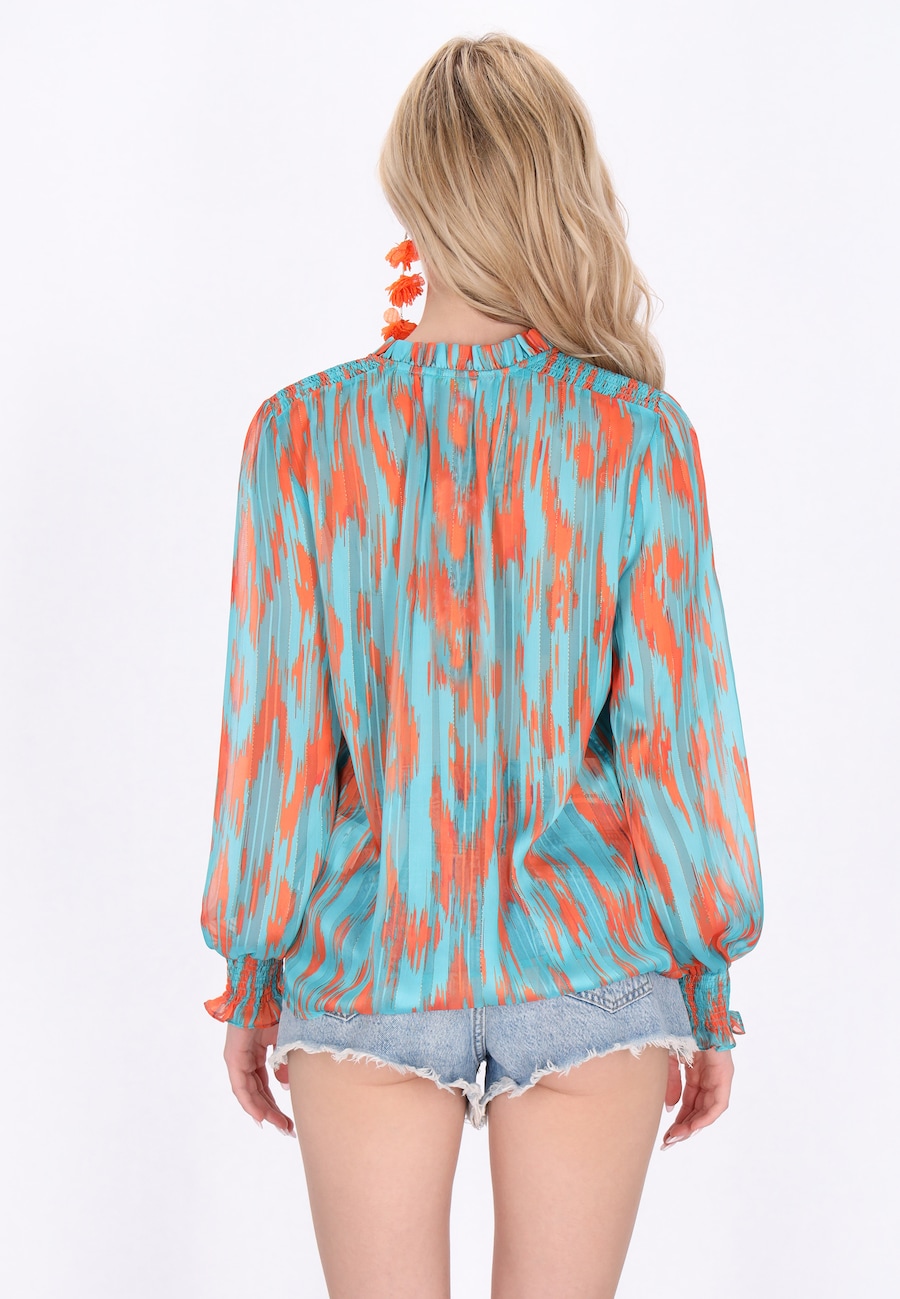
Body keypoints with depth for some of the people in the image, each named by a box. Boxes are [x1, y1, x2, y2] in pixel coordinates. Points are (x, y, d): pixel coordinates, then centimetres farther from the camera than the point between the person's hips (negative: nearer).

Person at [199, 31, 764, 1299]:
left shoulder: (306, 432, -8)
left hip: (367, 971, 0)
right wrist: (710, 982, 7)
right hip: (591, 969, 1)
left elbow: (276, 733, -5)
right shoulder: (638, 432, -9)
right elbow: (679, 733, -6)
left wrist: (249, 975, 8)